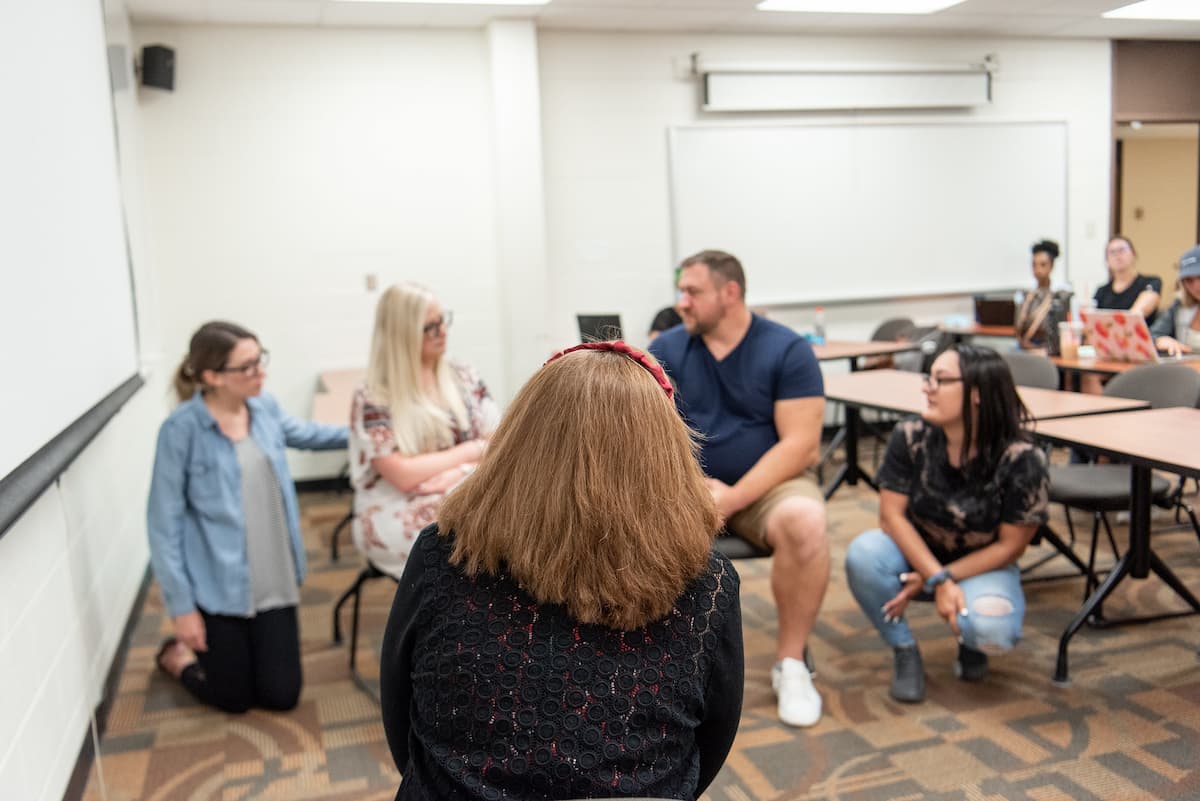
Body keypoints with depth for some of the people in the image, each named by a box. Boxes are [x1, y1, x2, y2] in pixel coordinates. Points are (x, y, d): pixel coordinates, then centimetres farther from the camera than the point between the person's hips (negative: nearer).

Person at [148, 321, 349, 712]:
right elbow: (165, 521, -14)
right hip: (218, 585, -5)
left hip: (273, 581, 5)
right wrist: (181, 605, -14)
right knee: (234, 698, 9)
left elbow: (305, 434, 22)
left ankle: (226, 648, 37)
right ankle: (178, 655, 38)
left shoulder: (265, 408, -2)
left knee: (281, 695, 8)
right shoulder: (181, 429, -18)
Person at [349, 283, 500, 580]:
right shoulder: (373, 399, -5)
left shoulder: (462, 376, 9)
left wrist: (461, 472, -16)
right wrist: (473, 449, -5)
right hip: (401, 514, -4)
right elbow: (404, 476, -11)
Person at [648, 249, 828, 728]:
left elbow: (800, 444, -12)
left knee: (804, 522, -35)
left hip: (766, 486, -2)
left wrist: (732, 499, -22)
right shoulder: (666, 350, 3)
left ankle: (790, 661, -11)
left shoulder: (788, 349, -5)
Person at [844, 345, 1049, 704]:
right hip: (916, 553, 2)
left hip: (982, 565, -2)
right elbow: (892, 515, -14)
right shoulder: (911, 436, -16)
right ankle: (904, 651, -4)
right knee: (863, 554, -31)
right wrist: (938, 580, -25)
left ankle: (970, 641, 9)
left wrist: (939, 579, -19)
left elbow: (1009, 546, -15)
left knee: (993, 629, -34)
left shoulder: (1021, 460, -22)